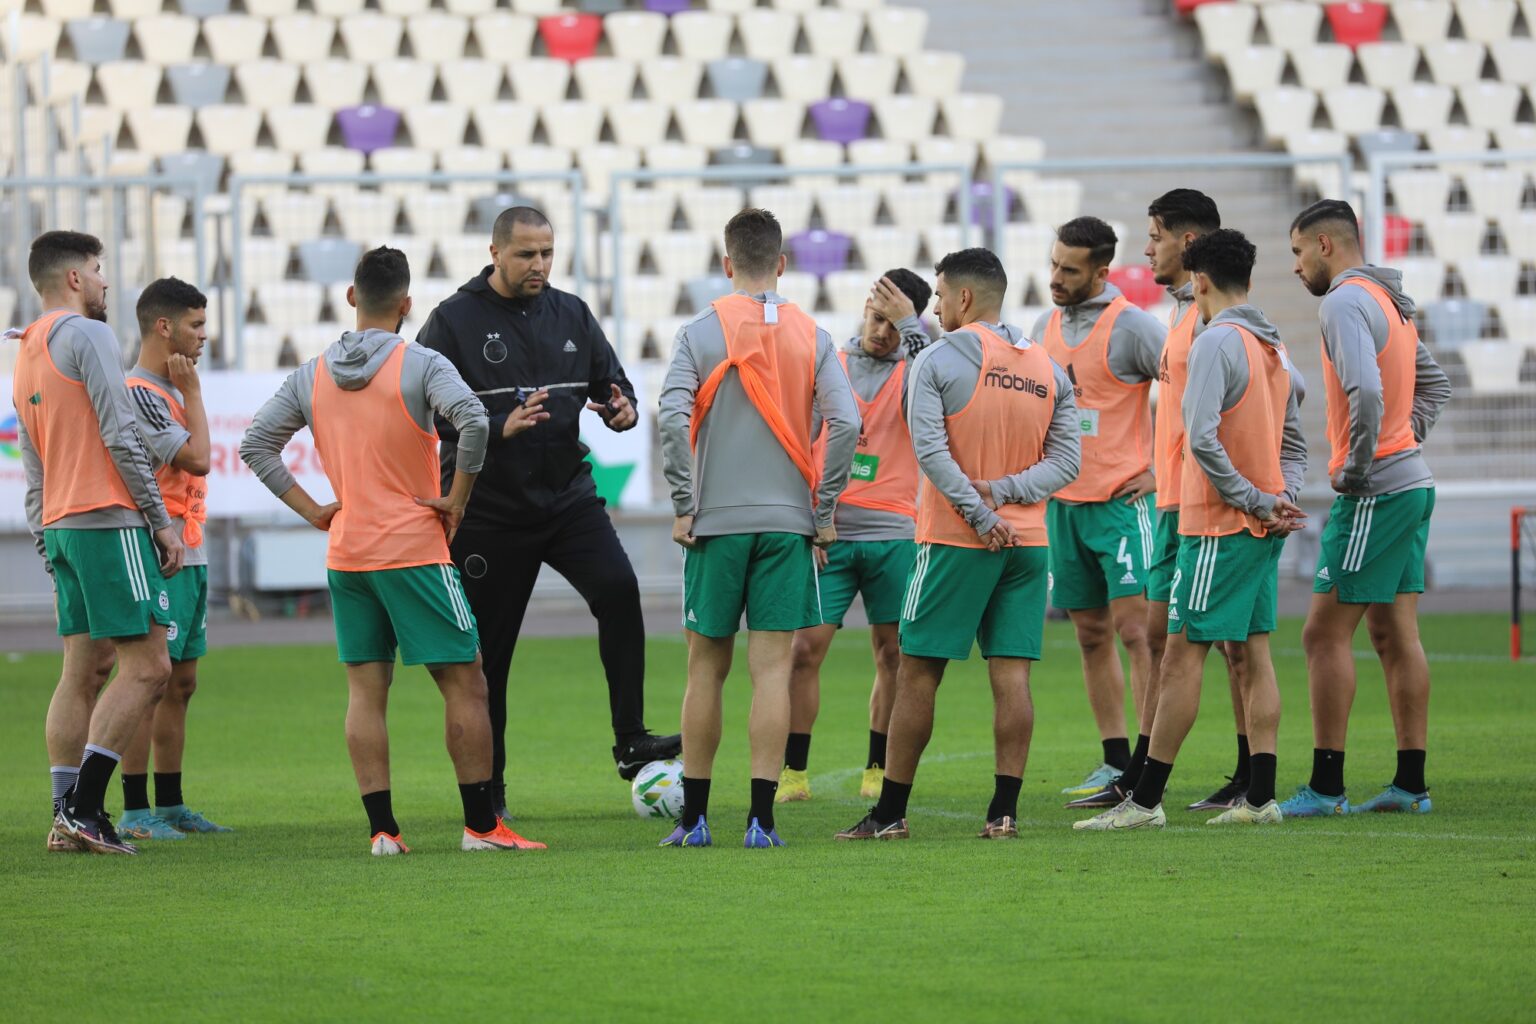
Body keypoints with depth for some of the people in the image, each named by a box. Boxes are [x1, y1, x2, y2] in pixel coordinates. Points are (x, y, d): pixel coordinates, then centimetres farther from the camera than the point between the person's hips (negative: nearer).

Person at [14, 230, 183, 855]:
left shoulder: (26, 355, 19)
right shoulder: (87, 336, -8)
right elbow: (122, 438, -14)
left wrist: (49, 553, 22)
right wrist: (161, 520, -10)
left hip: (60, 524, 9)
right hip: (109, 521, -9)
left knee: (83, 672, 9)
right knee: (147, 668, -8)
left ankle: (67, 818, 4)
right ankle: (83, 806, -14)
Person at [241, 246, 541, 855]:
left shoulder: (311, 376, 7)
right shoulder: (421, 366, -8)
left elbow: (255, 444, 7)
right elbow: (473, 421, -23)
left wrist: (311, 509, 7)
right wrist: (457, 499, -11)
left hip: (345, 554, 5)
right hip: (415, 550, -5)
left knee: (365, 691, 6)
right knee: (464, 683, 2)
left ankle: (382, 829, 0)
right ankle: (481, 824, -1)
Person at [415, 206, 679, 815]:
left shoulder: (571, 315, 8)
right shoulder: (454, 322, -5)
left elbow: (610, 382, 13)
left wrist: (622, 410, -12)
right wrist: (500, 428, -26)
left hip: (568, 497, 3)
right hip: (489, 510, -3)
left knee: (618, 589, -22)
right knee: (488, 650, 3)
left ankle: (631, 743, -19)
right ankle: (487, 786, 15)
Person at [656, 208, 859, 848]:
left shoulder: (701, 333, -1)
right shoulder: (812, 338, 2)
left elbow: (674, 419, -12)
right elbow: (845, 422, -7)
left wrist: (683, 506, -4)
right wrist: (824, 508, 1)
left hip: (715, 524, 0)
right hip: (788, 524, 1)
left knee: (706, 669, 8)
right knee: (772, 670, 0)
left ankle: (694, 818, 12)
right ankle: (761, 820, -5)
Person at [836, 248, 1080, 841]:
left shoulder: (938, 360, -6)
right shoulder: (1049, 369, 10)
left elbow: (931, 451, -14)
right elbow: (1066, 459, 5)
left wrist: (981, 516, -13)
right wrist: (1006, 491, -6)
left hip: (956, 542, -4)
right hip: (1027, 542, 4)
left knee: (918, 673, 2)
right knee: (1011, 674, 3)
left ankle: (890, 813, 4)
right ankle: (1004, 810, -2)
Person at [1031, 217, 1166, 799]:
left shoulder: (1130, 326, -10)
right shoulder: (1046, 328, 11)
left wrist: (1161, 468, -10)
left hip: (1122, 500, -7)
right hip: (1063, 504, 7)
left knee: (1134, 629, -11)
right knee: (1091, 635, 8)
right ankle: (1115, 762, 13)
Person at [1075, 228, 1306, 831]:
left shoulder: (1216, 342, -14)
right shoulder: (1274, 347, 14)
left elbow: (1203, 438, -23)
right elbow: (1293, 442, 19)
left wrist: (1253, 500, -15)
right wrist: (1278, 499, 6)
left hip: (1221, 526, -9)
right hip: (1264, 530, 9)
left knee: (1183, 656, -7)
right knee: (1251, 653, 8)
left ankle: (1146, 799, -6)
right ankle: (1261, 798, 5)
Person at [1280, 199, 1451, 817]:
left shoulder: (1344, 302, -14)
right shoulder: (1390, 300, 16)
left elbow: (1366, 394, -28)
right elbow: (1434, 385, 27)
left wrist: (1355, 470, -17)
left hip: (1375, 491, -10)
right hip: (1412, 482, 10)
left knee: (1325, 634, -7)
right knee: (1394, 634, 11)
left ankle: (1325, 787, -9)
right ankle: (1411, 783, 12)